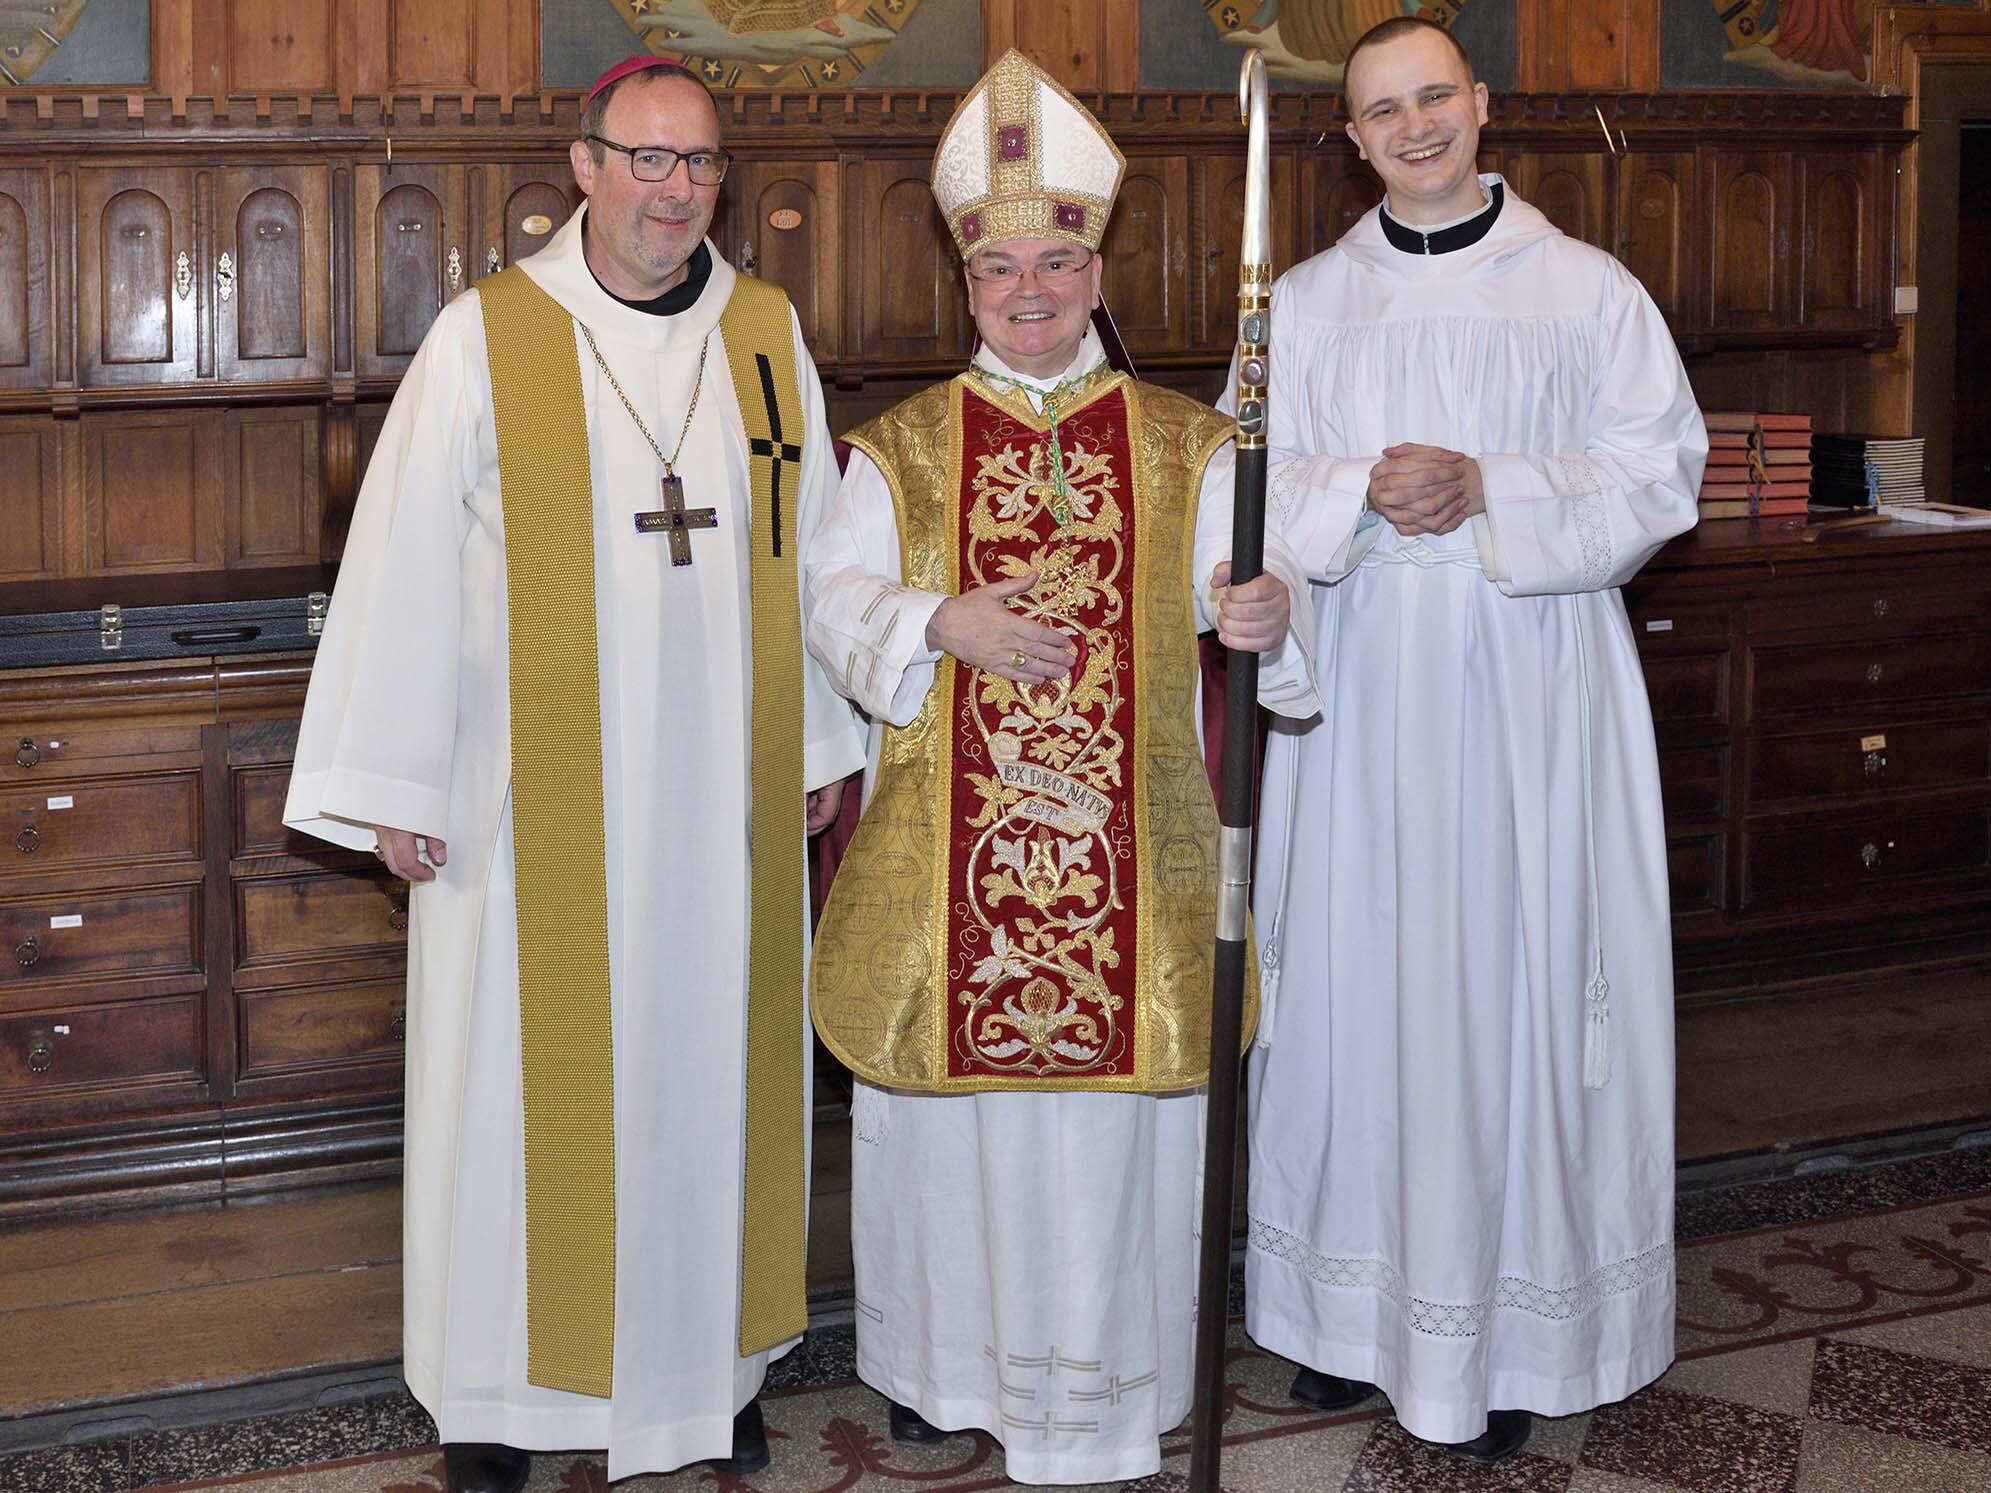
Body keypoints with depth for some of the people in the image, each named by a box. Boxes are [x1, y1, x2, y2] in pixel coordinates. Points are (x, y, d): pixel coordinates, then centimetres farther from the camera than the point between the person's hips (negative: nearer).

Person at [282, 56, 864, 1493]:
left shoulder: (769, 336, 5)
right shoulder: (485, 339, -6)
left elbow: (816, 551, 11)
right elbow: (405, 567, -5)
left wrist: (824, 748, 12)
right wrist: (392, 783, -6)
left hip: (721, 799, 3)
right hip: (539, 801, -3)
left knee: (712, 1063, 11)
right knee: (524, 1078, 4)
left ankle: (716, 1356, 26)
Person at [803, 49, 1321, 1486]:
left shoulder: (1186, 444, 6)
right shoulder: (900, 448, 7)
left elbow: (1253, 586, -2)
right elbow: (836, 597, 1)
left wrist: (1268, 614, -26)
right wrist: (944, 623, -18)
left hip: (1125, 841, 0)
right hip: (950, 844, 1)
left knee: (1108, 1087, 2)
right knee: (952, 1086, 7)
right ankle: (945, 1352, 25)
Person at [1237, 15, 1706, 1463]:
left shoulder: (1590, 290, 3)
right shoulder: (1306, 301, 10)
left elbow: (1661, 477, -2)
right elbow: (1247, 490, 6)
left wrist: (1489, 490, -15)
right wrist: (1363, 490, -14)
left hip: (1532, 702, -2)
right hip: (1358, 693, 2)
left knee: (1522, 983, -1)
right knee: (1357, 979, 4)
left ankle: (1516, 1320, 10)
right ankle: (1358, 1307, 16)